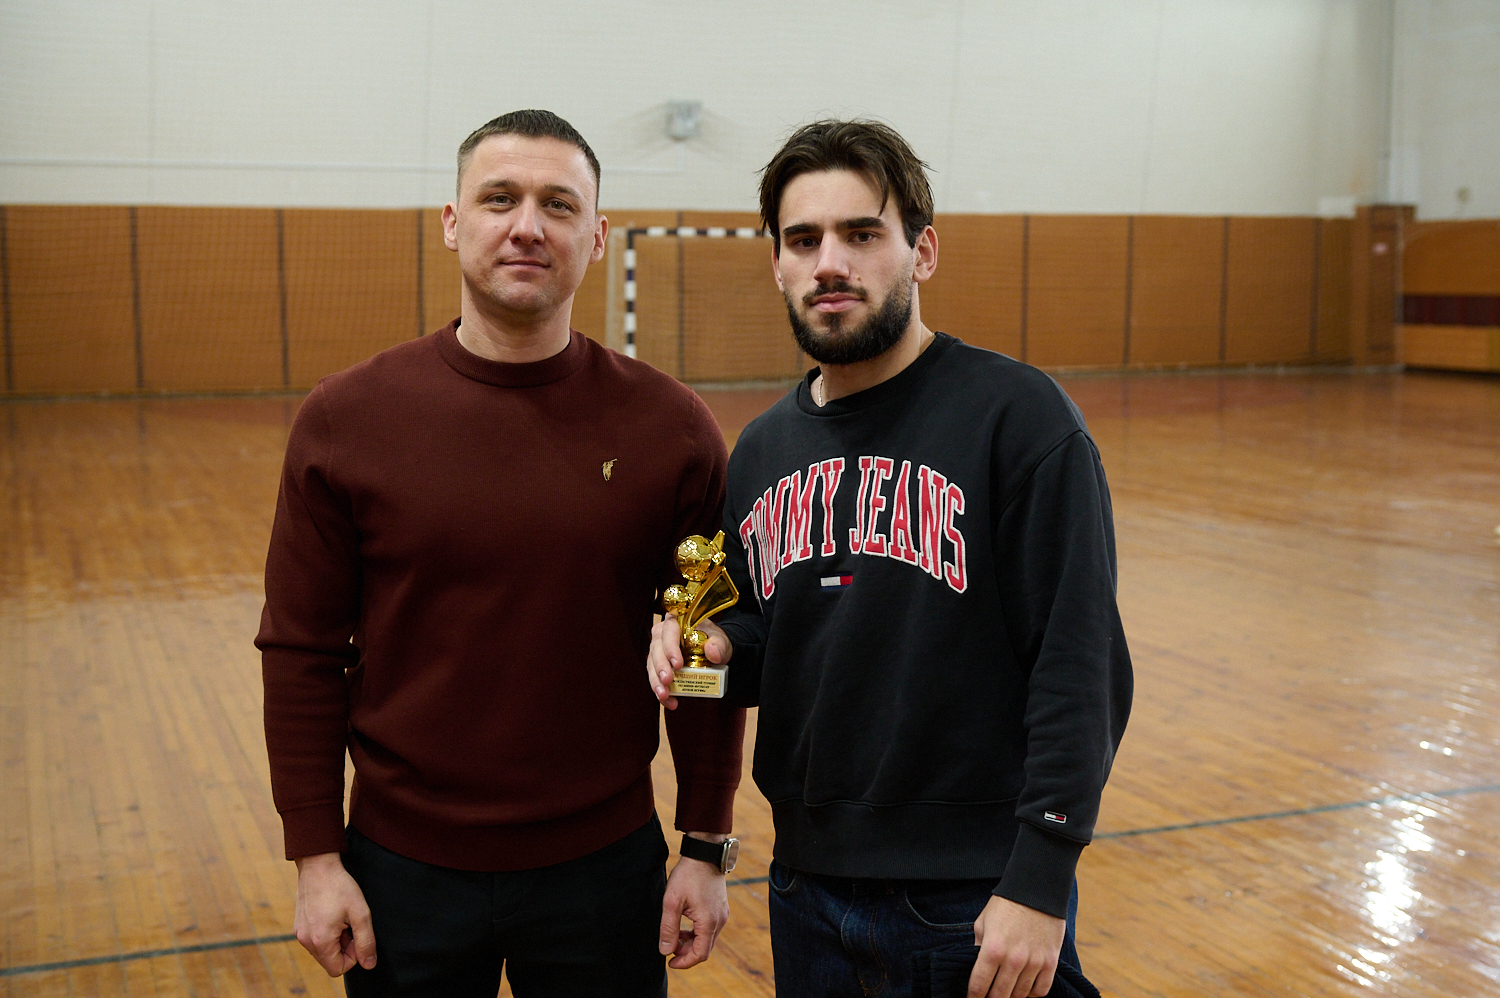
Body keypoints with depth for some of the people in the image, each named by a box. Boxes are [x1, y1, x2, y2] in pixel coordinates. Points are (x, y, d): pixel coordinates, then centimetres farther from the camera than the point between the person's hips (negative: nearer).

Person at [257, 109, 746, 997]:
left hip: (603, 866, 0)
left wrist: (707, 849, 0)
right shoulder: (346, 419, -6)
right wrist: (317, 859, -3)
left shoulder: (667, 426, -7)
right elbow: (303, 655, -2)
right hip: (403, 871, 0)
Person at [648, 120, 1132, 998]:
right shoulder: (764, 449, 7)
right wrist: (721, 646, -4)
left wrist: (1040, 883, -18)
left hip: (977, 901, -5)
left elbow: (1080, 665, -15)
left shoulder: (1019, 416, -12)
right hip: (808, 887, 6)